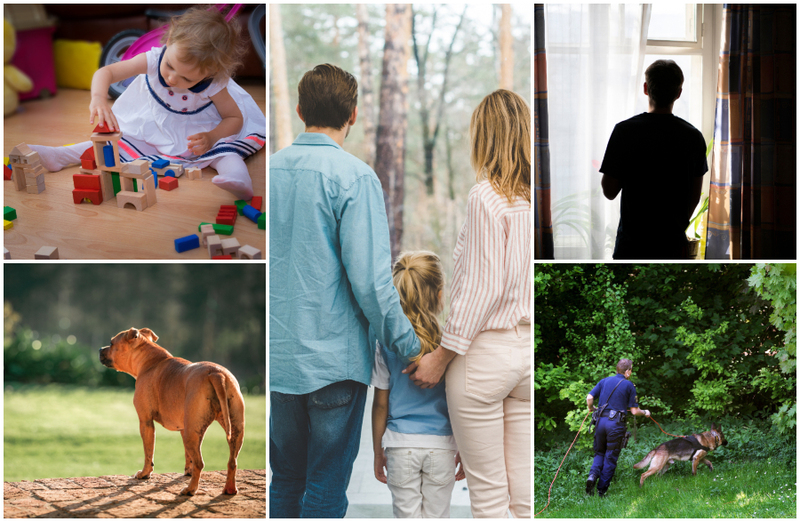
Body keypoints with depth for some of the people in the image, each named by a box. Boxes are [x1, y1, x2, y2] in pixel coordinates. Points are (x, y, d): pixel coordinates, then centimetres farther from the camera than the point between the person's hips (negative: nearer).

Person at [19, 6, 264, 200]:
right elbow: (106, 72, -31)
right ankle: (60, 156, -3)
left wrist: (210, 138, -35)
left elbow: (235, 117, -15)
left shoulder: (213, 86, -30)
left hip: (196, 135, -3)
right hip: (152, 130, 3)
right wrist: (99, 99, -53)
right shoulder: (154, 59, -28)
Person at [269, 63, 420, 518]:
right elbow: (370, 280, -18)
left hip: (278, 357, 5)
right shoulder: (354, 177, -13)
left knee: (284, 481, 16)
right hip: (334, 358, -5)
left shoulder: (270, 170, 5)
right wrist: (408, 345, -7)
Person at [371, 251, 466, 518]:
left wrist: (378, 450, 10)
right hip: (441, 444, 0)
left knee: (407, 516, 7)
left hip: (401, 444, 0)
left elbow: (381, 403, -1)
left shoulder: (385, 340, -6)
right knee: (436, 516, 10)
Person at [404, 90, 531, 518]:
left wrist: (441, 356, -8)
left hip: (486, 353, -6)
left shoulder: (486, 197, -13)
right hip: (531, 350, 6)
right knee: (526, 493, 10)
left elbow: (482, 288, -15)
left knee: (488, 494, 3)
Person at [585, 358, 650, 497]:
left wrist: (591, 408, 24)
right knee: (611, 457, 6)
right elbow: (634, 411, -1)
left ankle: (593, 475, -11)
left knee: (599, 453, 17)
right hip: (616, 423, -3)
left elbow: (589, 398, 2)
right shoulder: (629, 385, 0)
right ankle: (602, 490, 6)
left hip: (601, 421, 4)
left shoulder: (604, 381, 10)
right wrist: (645, 413, 20)